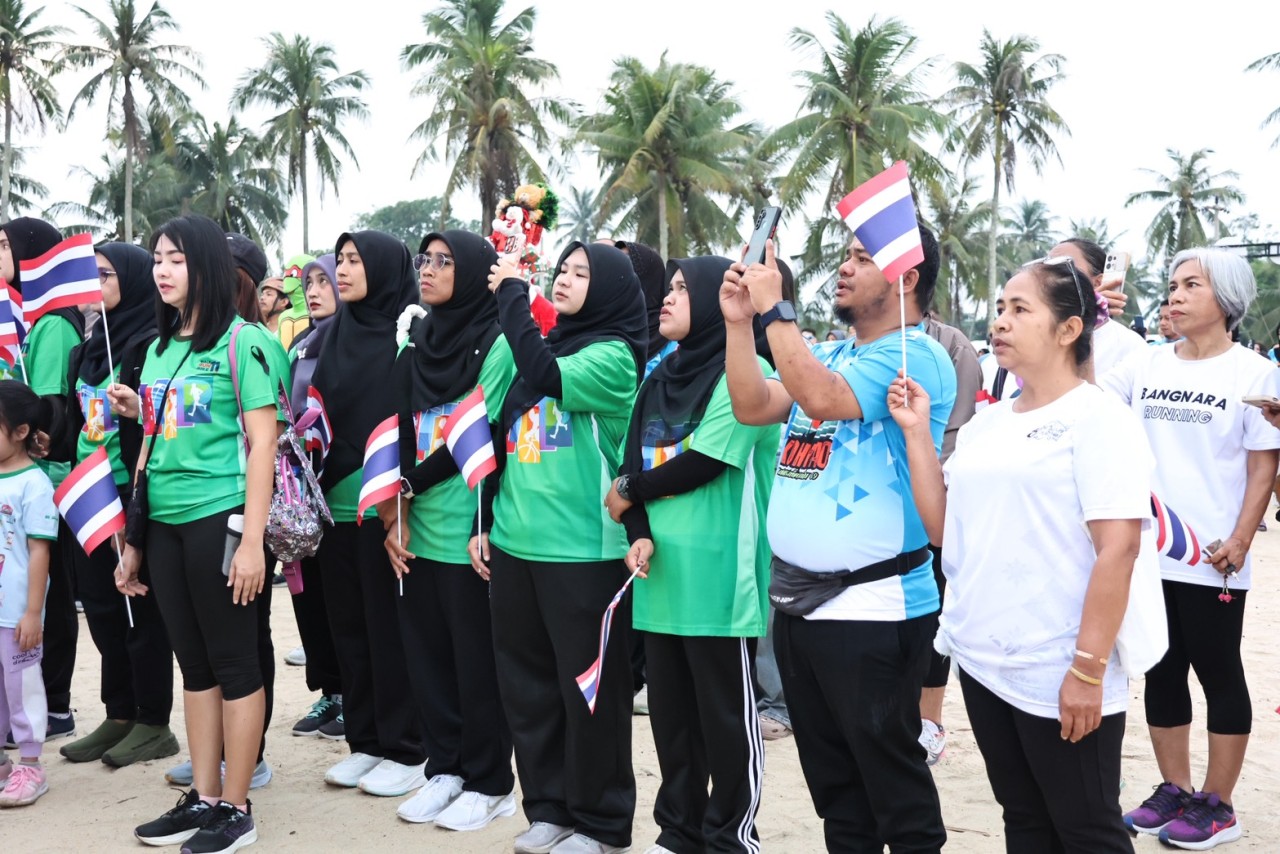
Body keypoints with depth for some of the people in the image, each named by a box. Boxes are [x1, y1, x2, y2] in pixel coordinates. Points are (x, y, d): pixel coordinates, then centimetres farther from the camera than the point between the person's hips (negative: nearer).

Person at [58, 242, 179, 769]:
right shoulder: (88, 349, 14)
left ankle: (154, 724, 12)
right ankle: (119, 716, 23)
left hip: (132, 498, -8)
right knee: (102, 610, 12)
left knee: (141, 609, 1)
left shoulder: (150, 347, -11)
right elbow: (77, 421, 19)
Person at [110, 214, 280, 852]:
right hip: (164, 523, 7)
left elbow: (262, 443, -10)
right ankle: (202, 799, 22)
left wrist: (251, 540, -16)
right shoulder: (159, 349, 13)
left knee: (232, 663, 2)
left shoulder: (240, 340, -7)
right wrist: (133, 539, 16)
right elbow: (153, 445, 17)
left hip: (219, 518, -7)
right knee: (193, 663, 12)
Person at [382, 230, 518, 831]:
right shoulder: (416, 347, 12)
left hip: (467, 533, -6)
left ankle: (489, 783, 17)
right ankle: (445, 769, 27)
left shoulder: (498, 346, -9)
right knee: (427, 658, 13)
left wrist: (408, 486, -7)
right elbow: (400, 437, 11)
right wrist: (395, 514, 2)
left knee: (477, 663, 3)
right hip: (416, 532, 7)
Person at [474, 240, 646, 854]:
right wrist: (485, 523, 15)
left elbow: (548, 376, -25)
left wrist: (512, 295, -15)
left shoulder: (612, 355, -6)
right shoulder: (543, 350, 14)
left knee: (590, 688, 2)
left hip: (583, 552, -7)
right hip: (515, 546, 7)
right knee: (526, 687, 13)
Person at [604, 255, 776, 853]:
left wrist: (629, 494, -2)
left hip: (717, 575, -7)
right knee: (670, 709, 14)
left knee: (725, 713, 3)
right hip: (662, 572, 7)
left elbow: (705, 462, -16)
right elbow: (631, 466, 9)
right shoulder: (660, 379, 15)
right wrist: (639, 535, -8)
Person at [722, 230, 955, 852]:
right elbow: (753, 407, 5)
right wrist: (740, 322, -3)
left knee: (891, 777, 3)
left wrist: (774, 309, -20)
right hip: (796, 596, 8)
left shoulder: (915, 355, -13)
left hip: (872, 606, -8)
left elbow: (824, 398, -27)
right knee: (829, 774, 18)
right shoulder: (829, 353, 13)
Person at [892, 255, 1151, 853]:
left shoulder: (1098, 418, -9)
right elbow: (943, 528, 11)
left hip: (1058, 675, -6)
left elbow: (1118, 549, -16)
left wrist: (1089, 669, -20)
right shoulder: (984, 423, 11)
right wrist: (916, 431, 4)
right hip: (982, 660, 7)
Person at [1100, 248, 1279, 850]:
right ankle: (1173, 790, 27)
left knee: (1218, 674, 7)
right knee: (1162, 672, 13)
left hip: (1212, 558, -4)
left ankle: (1217, 805, 18)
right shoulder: (1145, 365, 6)